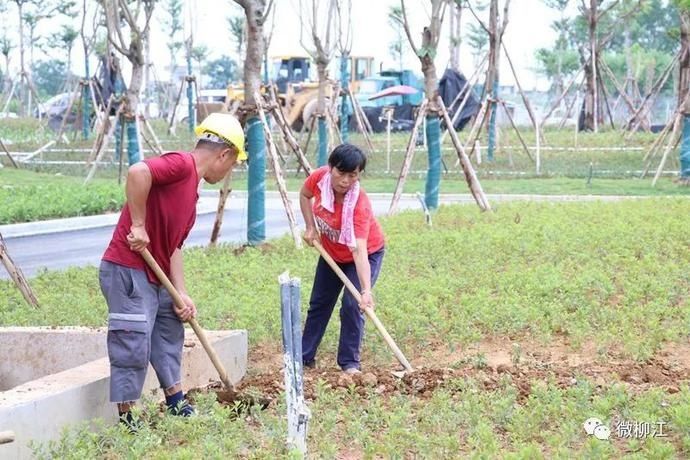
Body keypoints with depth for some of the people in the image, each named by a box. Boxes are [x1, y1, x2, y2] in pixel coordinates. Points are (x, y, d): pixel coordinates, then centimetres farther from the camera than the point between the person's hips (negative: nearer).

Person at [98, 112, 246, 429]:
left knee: (170, 333, 22)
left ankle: (177, 407, 36)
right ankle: (126, 423, 5)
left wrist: (182, 295, 7)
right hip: (127, 271, -11)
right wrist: (138, 226, -26)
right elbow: (138, 172, -34)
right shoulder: (182, 164, -14)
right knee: (134, 348, -5)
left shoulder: (191, 189, 16)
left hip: (155, 275, 11)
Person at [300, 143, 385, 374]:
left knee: (351, 306, -16)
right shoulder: (320, 178, -27)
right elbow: (304, 194, 0)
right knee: (319, 303, 13)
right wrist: (310, 227, -10)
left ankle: (350, 363, -1)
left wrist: (366, 291, -56)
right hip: (331, 251, 5)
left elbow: (359, 251, -47)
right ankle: (305, 357, 26)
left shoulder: (359, 204, -39)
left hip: (366, 253, -5)